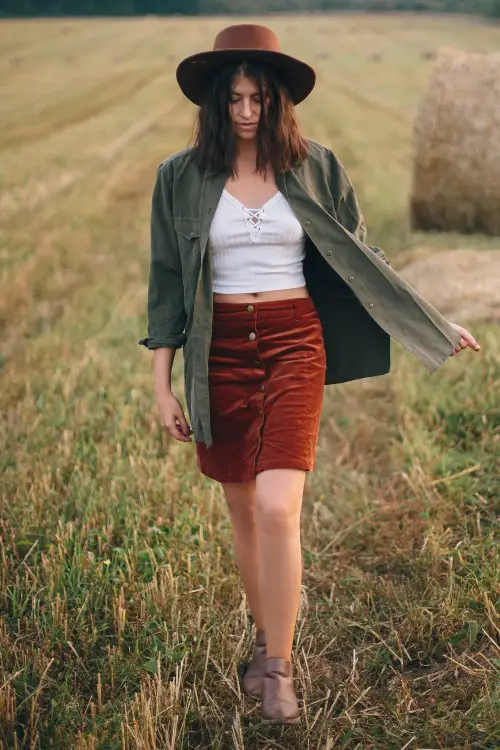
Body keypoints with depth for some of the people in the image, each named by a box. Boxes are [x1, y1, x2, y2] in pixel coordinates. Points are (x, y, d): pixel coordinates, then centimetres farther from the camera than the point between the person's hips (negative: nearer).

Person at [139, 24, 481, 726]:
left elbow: (360, 257, 9)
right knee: (241, 508, 11)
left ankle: (279, 669, 0)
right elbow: (168, 283, 4)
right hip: (220, 349, 2)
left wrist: (437, 324, 9)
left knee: (277, 507, -15)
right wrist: (162, 384, 2)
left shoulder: (315, 167, 1)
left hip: (294, 342, -1)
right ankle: (265, 639, 32)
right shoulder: (181, 176, 1)